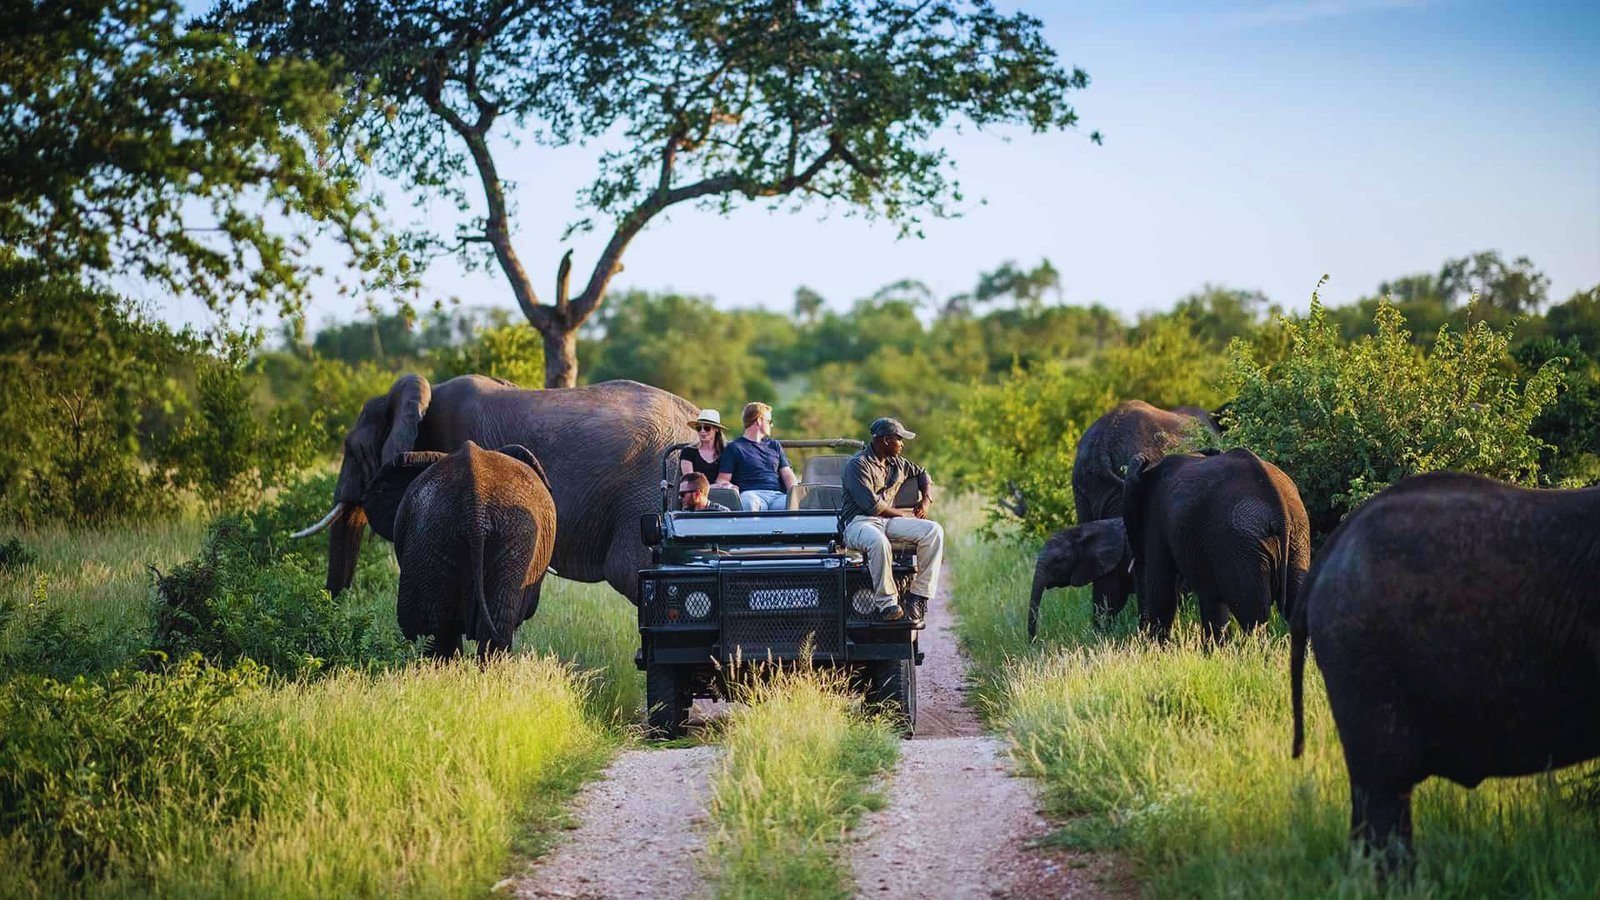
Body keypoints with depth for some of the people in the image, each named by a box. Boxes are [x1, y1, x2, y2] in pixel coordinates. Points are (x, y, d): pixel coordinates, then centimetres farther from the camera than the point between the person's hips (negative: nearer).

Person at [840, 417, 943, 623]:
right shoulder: (857, 465, -8)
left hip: (889, 521, 7)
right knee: (879, 542, -43)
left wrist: (926, 500, 17)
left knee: (934, 531, -16)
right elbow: (871, 504, -16)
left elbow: (922, 473, 37)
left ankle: (918, 596, -17)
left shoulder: (897, 463, 17)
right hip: (858, 522, -7)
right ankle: (885, 604, -34)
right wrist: (903, 514, -7)